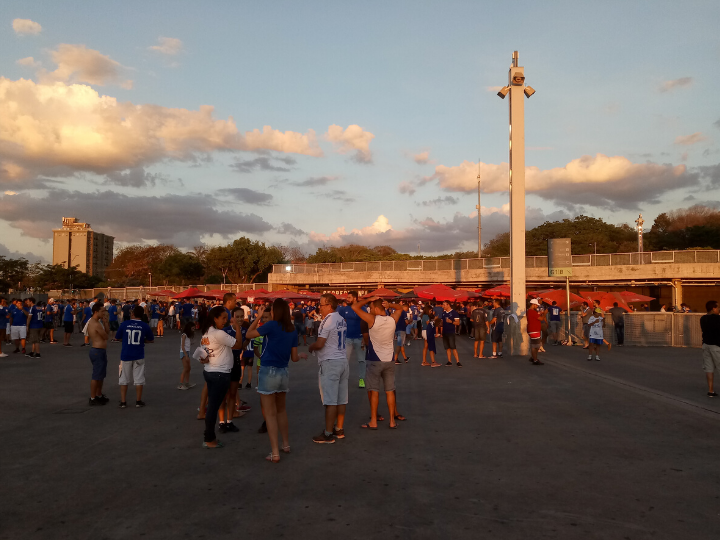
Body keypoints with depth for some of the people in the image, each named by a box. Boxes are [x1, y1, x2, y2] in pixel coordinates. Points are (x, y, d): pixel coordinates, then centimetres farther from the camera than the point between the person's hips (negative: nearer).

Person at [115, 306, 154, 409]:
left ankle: (123, 402, 13)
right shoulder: (145, 326, -4)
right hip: (139, 356, 0)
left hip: (126, 355, 0)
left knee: (124, 380, 10)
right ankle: (138, 401, 13)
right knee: (139, 379, 8)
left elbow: (117, 337, 5)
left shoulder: (124, 324, -6)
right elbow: (151, 340, 8)